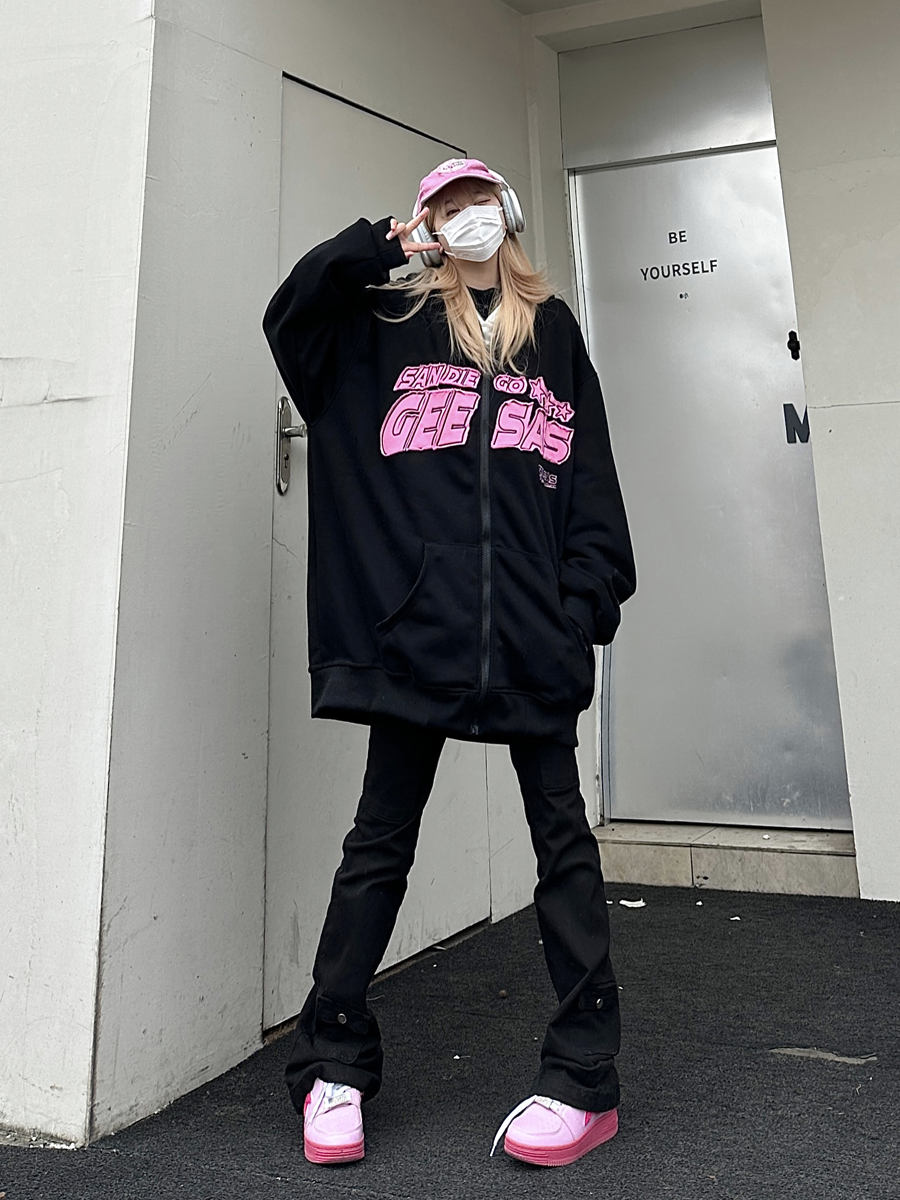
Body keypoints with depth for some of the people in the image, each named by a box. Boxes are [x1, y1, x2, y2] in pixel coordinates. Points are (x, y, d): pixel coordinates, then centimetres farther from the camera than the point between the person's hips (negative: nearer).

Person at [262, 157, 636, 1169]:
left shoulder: (552, 331, 16)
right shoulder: (389, 325, 16)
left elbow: (589, 475, 9)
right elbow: (290, 316, 5)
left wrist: (589, 599, -1)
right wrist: (377, 243, 4)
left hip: (533, 630, 1)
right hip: (414, 625, 0)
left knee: (561, 836, 6)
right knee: (380, 840, 6)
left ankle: (584, 1079, 20)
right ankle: (332, 1068, 21)